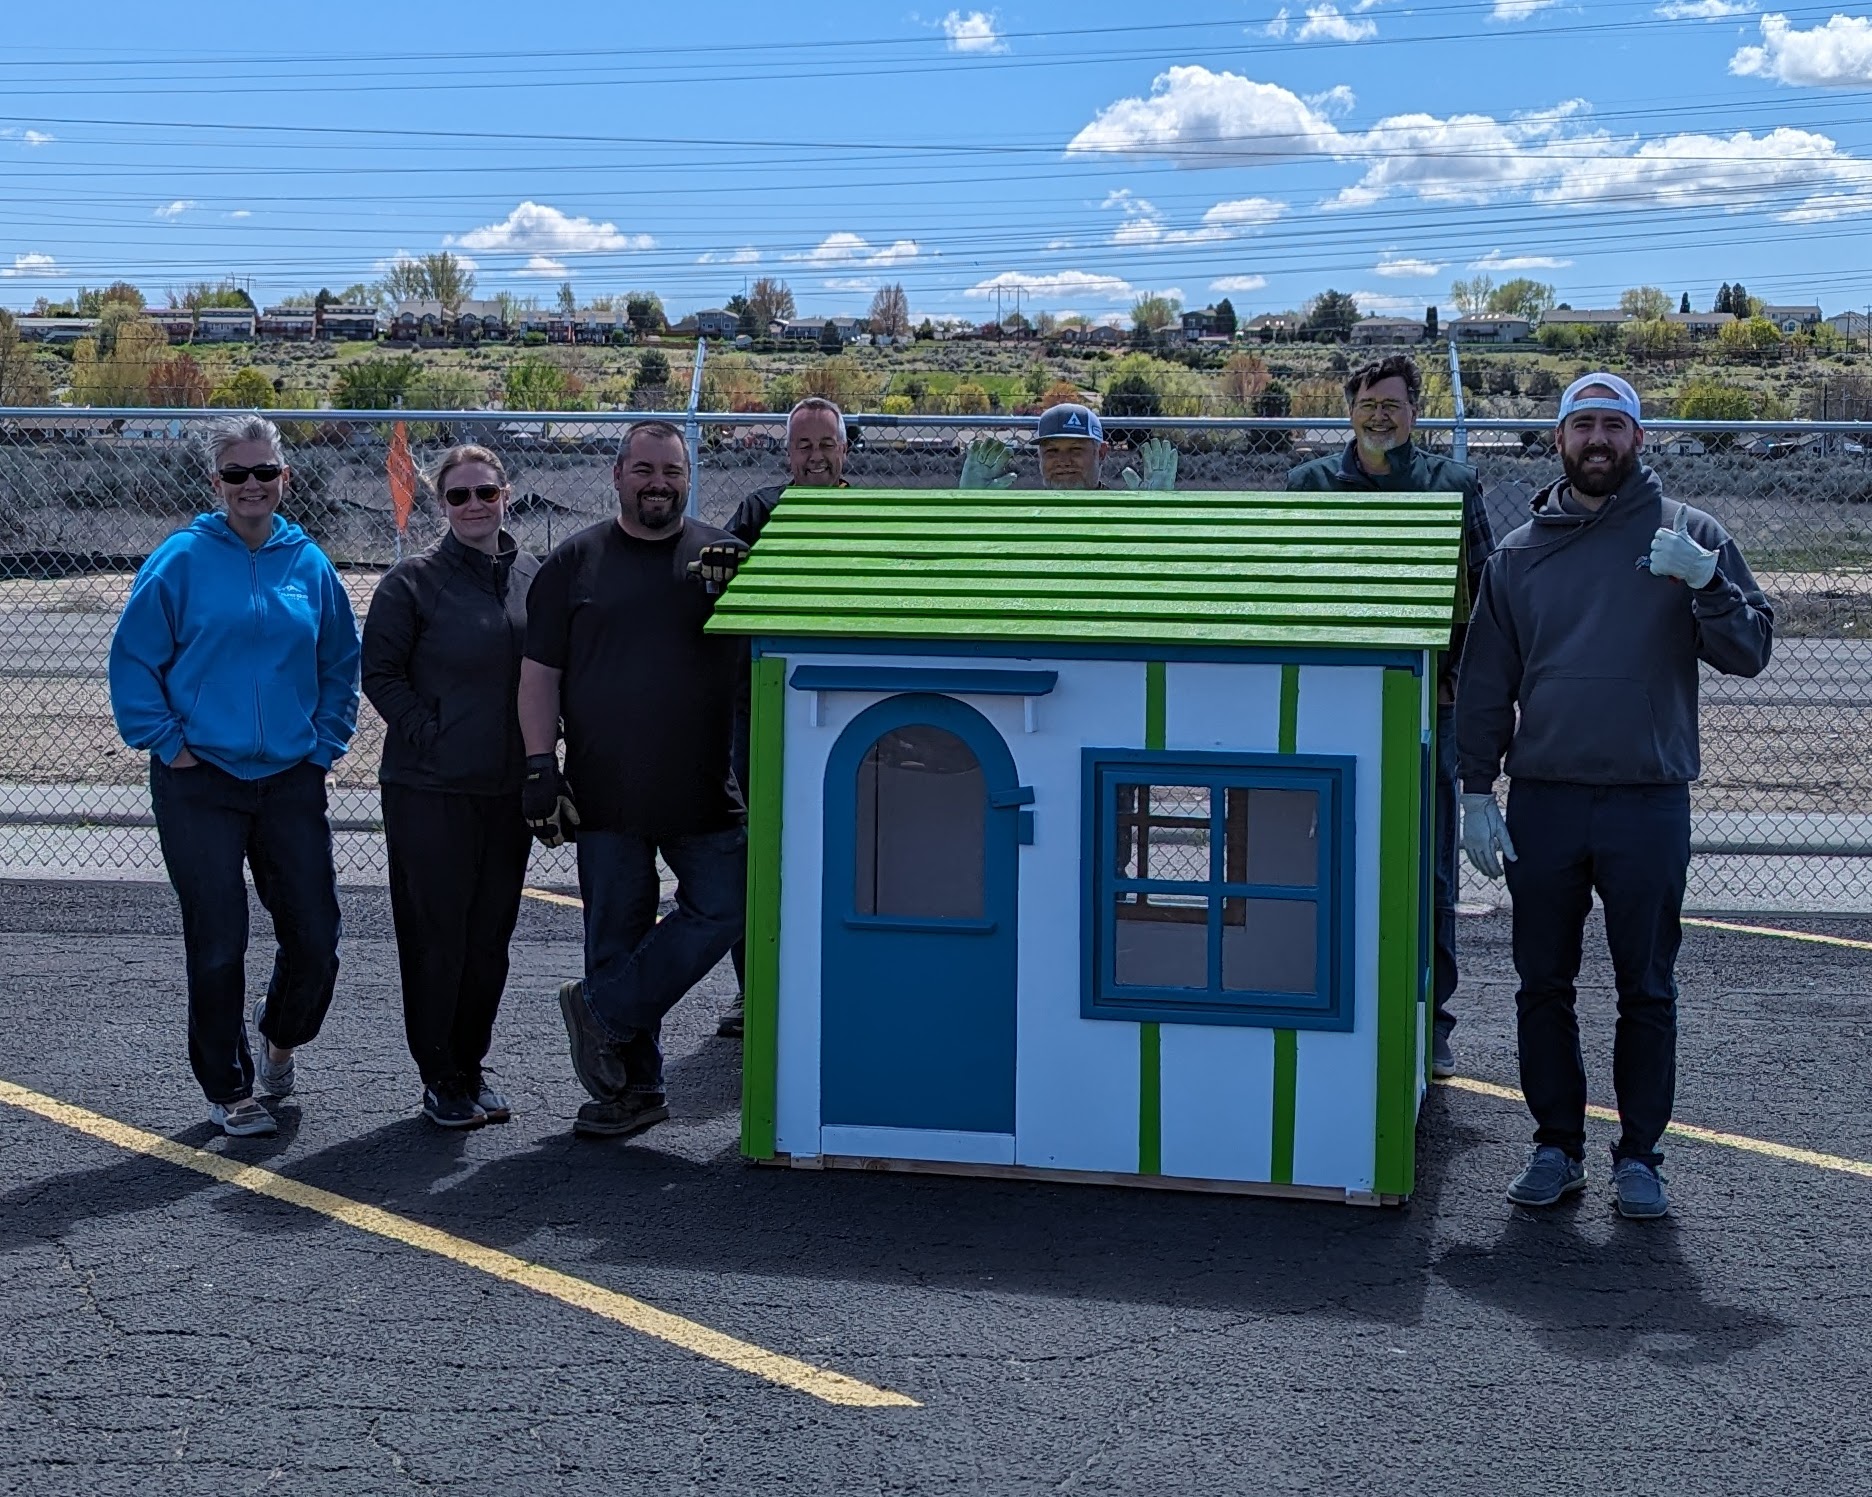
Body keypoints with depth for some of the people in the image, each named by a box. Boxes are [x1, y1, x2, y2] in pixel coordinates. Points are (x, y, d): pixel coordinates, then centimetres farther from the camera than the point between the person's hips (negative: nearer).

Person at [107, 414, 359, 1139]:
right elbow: (132, 659, -2)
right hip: (201, 783, -3)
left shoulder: (310, 564, 6)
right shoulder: (180, 561, -5)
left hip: (292, 780, 3)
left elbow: (340, 664, 16)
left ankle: (281, 1036, 34)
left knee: (315, 936, 4)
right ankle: (228, 1090, 16)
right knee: (217, 945, 1)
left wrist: (325, 744, 7)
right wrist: (167, 743, -7)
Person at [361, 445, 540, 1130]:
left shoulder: (534, 577, 8)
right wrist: (430, 737, -13)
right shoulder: (414, 581, -6)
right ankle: (441, 1078, 12)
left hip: (510, 789, 5)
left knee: (491, 934, 11)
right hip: (431, 791, -5)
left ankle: (471, 1067, 24)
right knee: (437, 936, 0)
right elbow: (380, 674, -5)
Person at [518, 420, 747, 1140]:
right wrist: (540, 768, -4)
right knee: (616, 937, 5)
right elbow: (540, 673, 3)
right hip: (606, 796, 0)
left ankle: (602, 1013, 8)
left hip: (705, 791, 1)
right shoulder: (575, 562, 5)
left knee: (723, 909, -8)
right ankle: (633, 1087, 17)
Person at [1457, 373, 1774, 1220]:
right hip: (1543, 803, 2)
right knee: (1543, 986, 8)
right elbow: (1484, 685, 10)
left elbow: (1748, 655, -4)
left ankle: (1638, 1155, 16)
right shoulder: (1520, 553, 8)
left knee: (1647, 991, 5)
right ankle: (1557, 1146, 20)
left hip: (1649, 806, -2)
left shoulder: (1688, 537, 2)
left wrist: (1705, 583, -22)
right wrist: (1476, 791, 1)